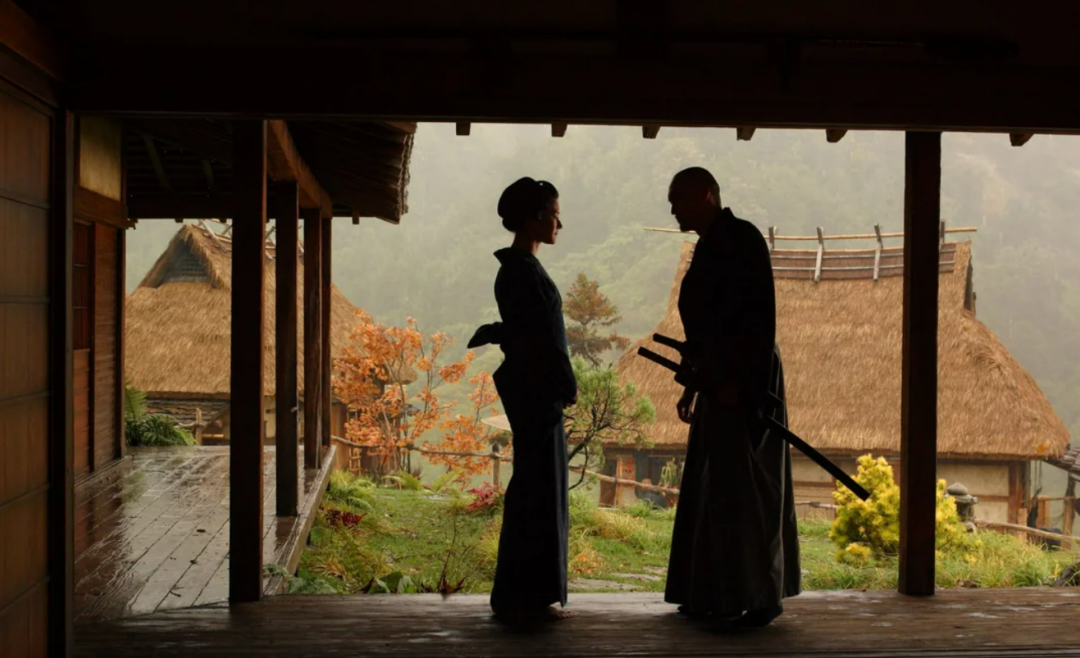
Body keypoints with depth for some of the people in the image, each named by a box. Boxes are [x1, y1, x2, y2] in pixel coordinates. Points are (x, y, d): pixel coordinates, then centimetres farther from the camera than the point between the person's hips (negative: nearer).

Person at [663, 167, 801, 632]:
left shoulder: (741, 239, -12)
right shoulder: (708, 248, 17)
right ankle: (718, 593, 20)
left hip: (744, 384, -10)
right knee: (714, 488, 12)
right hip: (720, 384, 10)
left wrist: (737, 380, -24)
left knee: (741, 488, -7)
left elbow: (758, 315, -20)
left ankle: (759, 598, 0)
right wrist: (691, 383, 21)